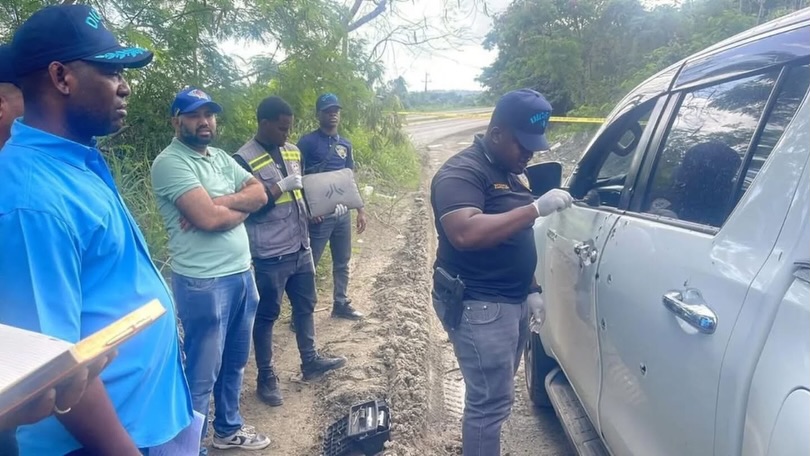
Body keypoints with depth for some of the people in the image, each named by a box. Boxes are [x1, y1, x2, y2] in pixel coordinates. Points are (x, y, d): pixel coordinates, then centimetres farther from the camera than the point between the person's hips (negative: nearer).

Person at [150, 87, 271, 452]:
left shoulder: (221, 157, 13)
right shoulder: (170, 162, -13)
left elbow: (259, 194, 2)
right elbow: (209, 218, -24)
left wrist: (220, 203, -14)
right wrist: (240, 206, -4)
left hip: (242, 273, 8)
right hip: (203, 282, -8)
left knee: (234, 362, 21)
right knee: (202, 373, 5)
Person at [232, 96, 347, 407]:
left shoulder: (292, 151, 9)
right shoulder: (244, 159, -13)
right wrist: (281, 186, -21)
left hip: (300, 248, 7)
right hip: (270, 256, -7)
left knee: (305, 306, 20)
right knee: (266, 315, 8)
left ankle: (310, 361, 38)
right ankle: (266, 378, 23)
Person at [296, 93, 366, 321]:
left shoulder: (345, 144, 10)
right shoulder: (307, 142, -8)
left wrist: (360, 209, 12)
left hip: (343, 213, 6)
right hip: (319, 214, -6)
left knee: (342, 262, 15)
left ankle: (341, 304, 30)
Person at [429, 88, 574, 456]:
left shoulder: (512, 172, 13)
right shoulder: (462, 172, -16)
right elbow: (465, 234, -33)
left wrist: (531, 290, 15)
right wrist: (536, 209, -29)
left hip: (512, 301, 9)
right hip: (479, 306, -9)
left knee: (495, 397, 19)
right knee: (491, 401, -3)